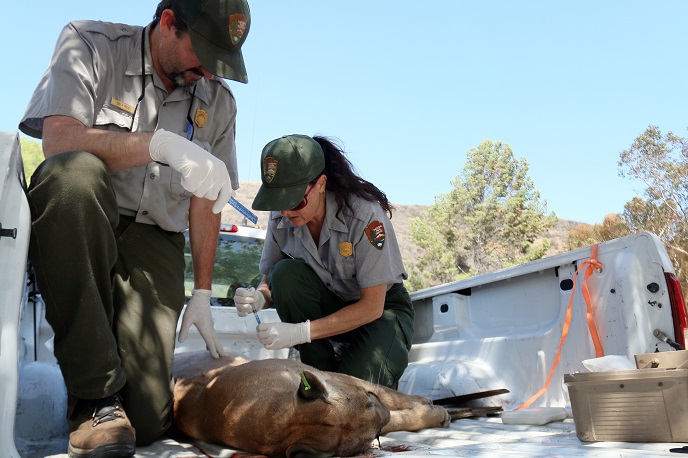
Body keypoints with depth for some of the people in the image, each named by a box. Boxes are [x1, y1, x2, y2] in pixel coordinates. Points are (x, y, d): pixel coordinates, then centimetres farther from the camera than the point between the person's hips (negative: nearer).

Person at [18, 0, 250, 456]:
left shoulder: (219, 102, 11)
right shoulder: (90, 43, 0)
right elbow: (58, 138, -16)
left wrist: (202, 293, 8)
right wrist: (163, 144, -28)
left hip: (153, 241, 2)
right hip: (74, 226, -1)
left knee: (146, 421, -17)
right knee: (75, 173, -40)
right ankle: (97, 393, -27)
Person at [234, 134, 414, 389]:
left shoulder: (364, 213, -28)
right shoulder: (281, 218, -14)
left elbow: (372, 306, -25)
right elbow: (271, 284, -2)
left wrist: (301, 332, -32)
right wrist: (259, 298, -28)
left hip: (382, 307, -4)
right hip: (329, 308, 5)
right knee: (286, 273, -27)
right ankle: (322, 375, -13)